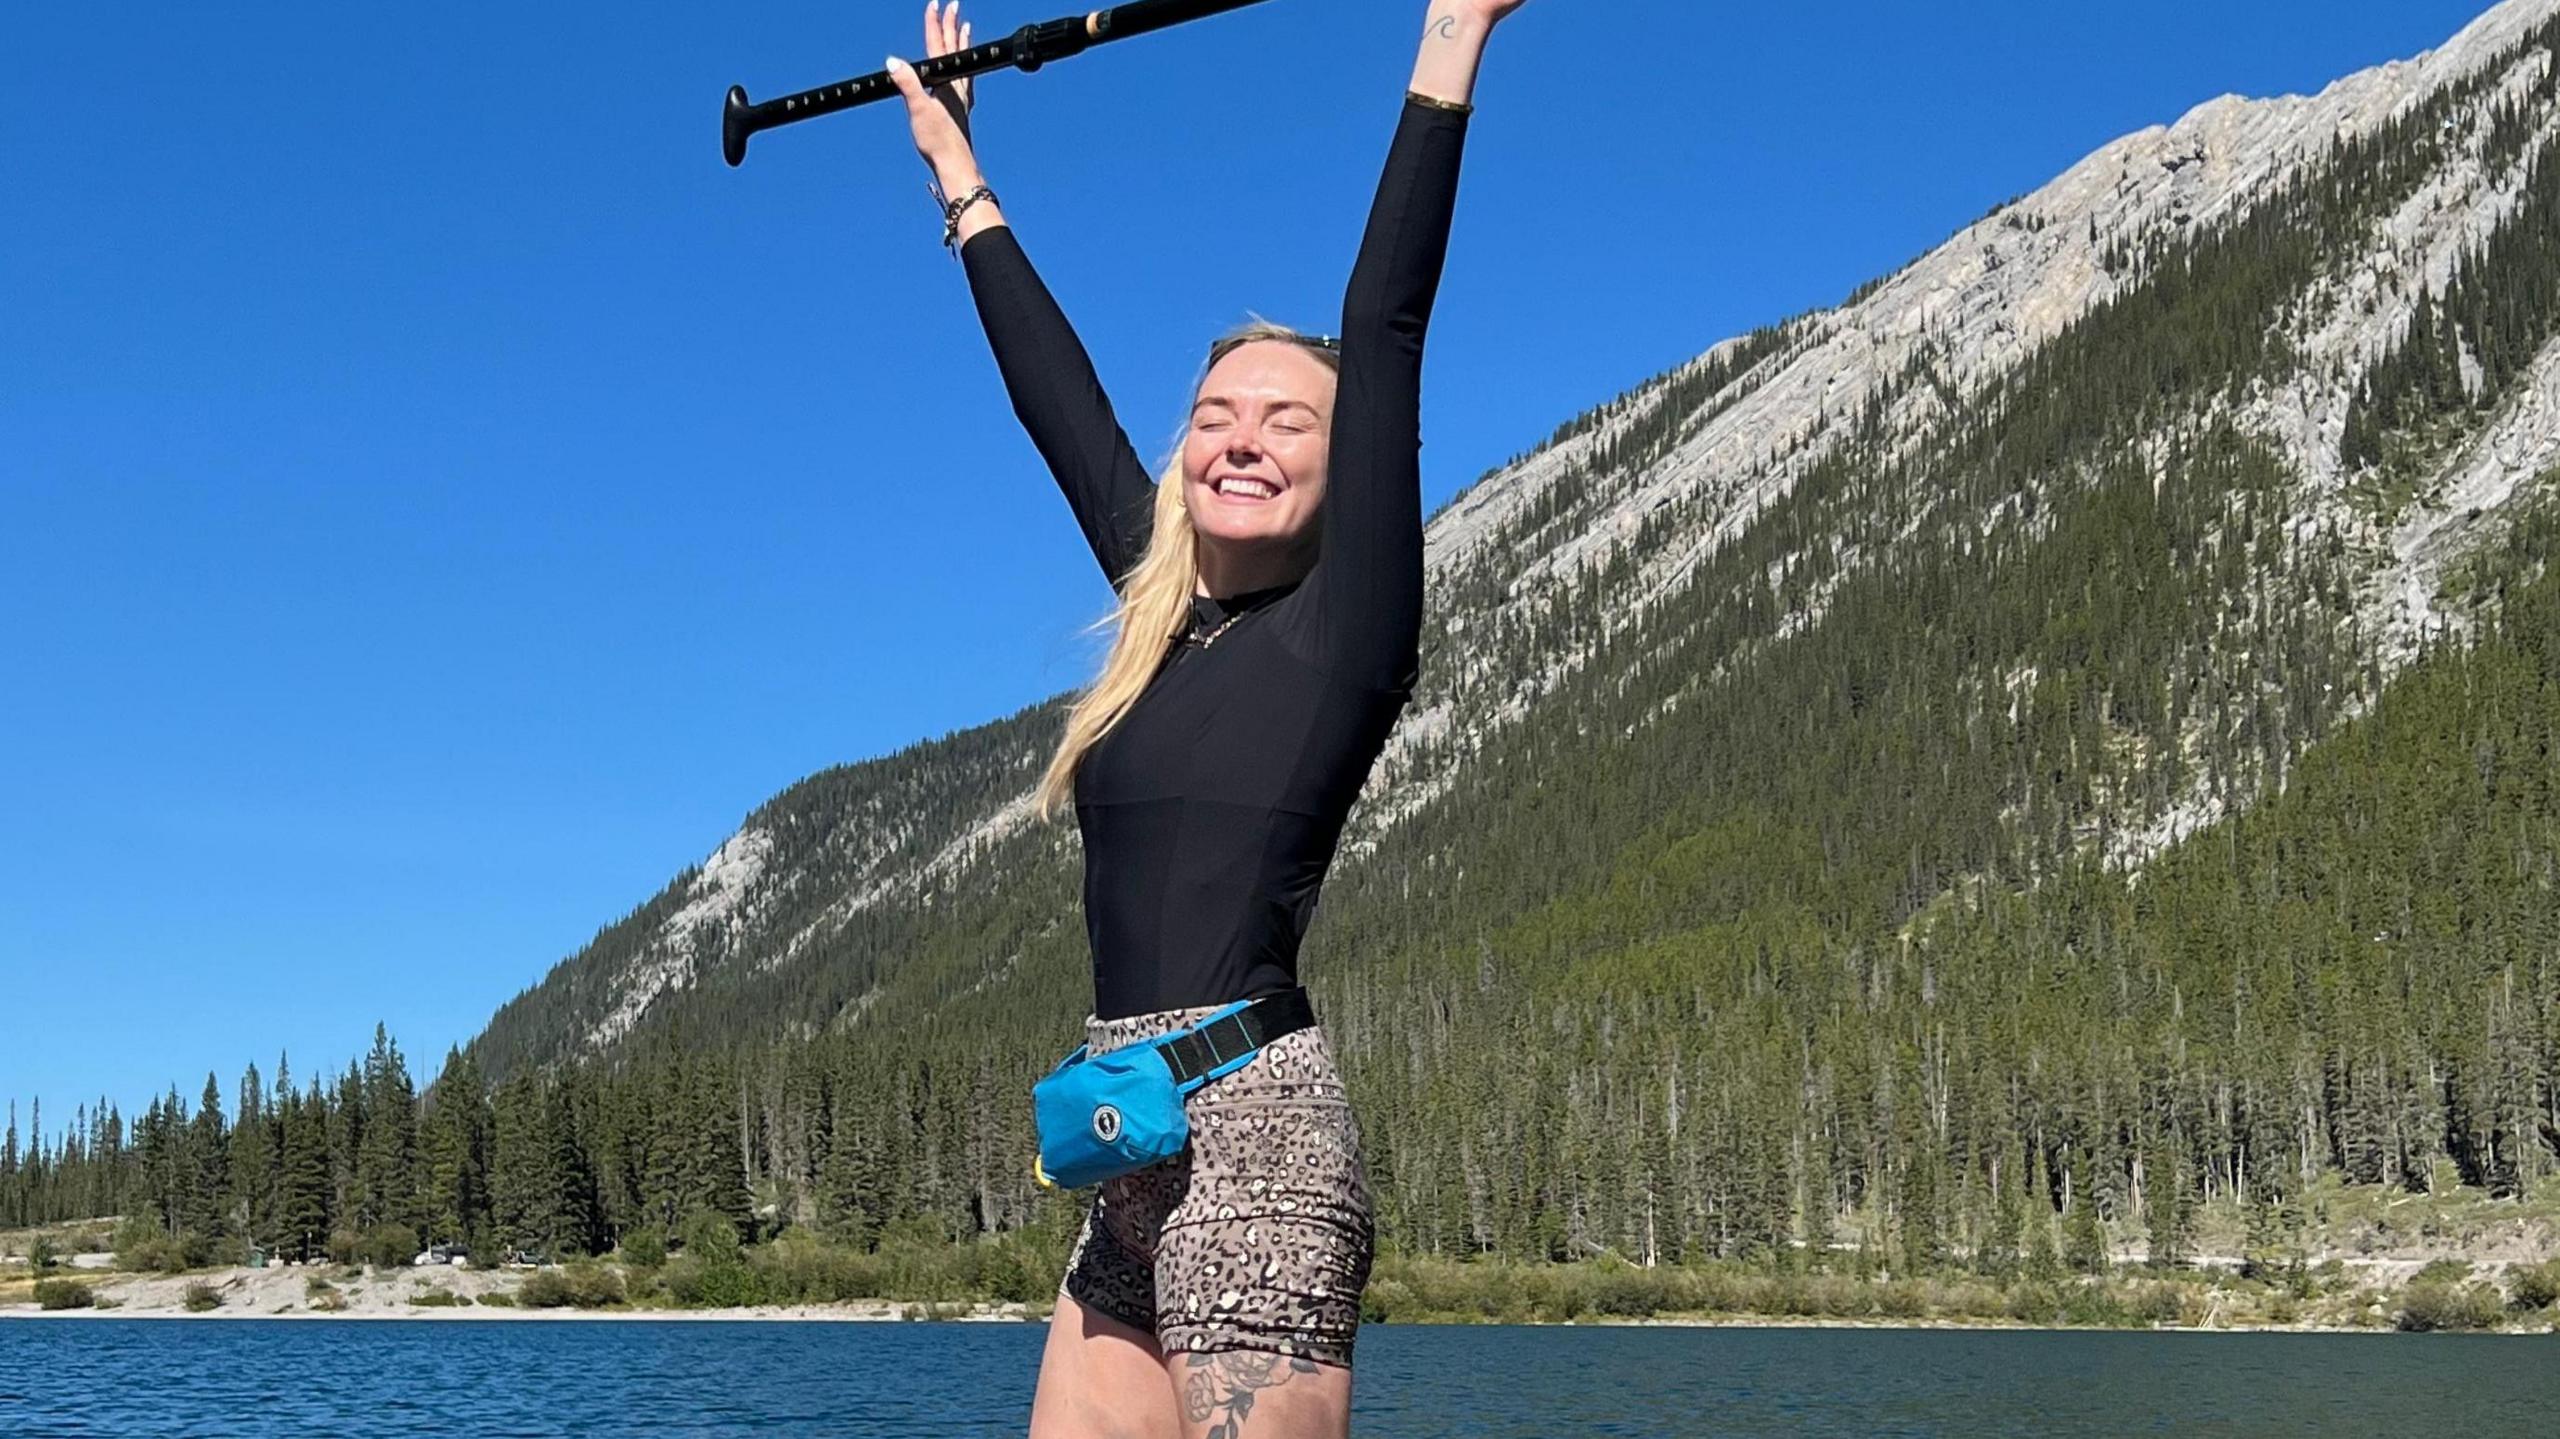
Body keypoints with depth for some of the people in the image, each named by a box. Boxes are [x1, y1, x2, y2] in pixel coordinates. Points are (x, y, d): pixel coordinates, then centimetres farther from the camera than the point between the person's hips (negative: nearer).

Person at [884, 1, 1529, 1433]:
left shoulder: (1346, 627, 0)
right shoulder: (1168, 620, 17)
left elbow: (1387, 333, -6)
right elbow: (1056, 395, 26)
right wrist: (959, 176, 35)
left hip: (1252, 1131, -7)